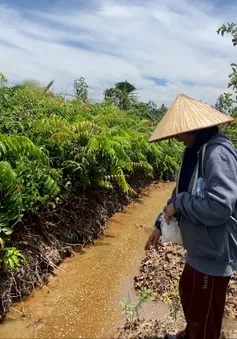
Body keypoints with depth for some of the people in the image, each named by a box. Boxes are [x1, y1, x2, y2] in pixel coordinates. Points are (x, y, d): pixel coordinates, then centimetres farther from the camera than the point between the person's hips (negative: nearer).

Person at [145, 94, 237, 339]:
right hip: (201, 247, 10)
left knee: (204, 313, 12)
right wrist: (161, 224, 10)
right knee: (188, 292, 29)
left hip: (215, 252, -10)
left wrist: (178, 203, -20)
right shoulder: (196, 152, 5)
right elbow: (181, 192, 12)